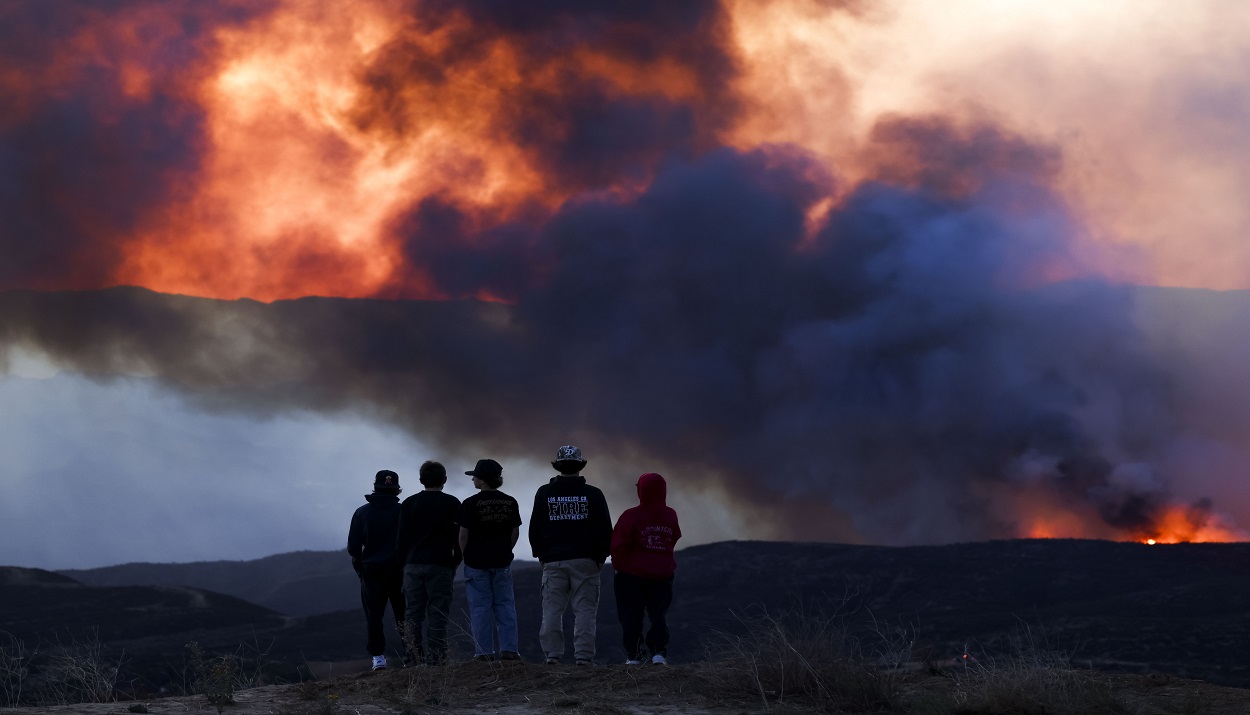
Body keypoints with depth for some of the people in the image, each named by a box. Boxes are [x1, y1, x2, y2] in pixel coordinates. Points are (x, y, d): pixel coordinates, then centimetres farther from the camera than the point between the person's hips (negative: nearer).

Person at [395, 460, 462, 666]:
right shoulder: (451, 503, 2)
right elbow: (459, 536, 0)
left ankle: (413, 659, 0)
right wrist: (454, 564, 10)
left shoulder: (409, 503, 8)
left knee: (413, 615, 5)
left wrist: (405, 564, 13)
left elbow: (401, 538, 6)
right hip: (440, 565, -2)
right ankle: (435, 659, -10)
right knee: (437, 615, -3)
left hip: (413, 566, 2)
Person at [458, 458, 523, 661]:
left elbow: (463, 535, -8)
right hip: (502, 561, 3)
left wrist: (466, 555, 7)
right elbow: (515, 532, 6)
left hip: (476, 562, -3)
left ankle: (485, 652, 2)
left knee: (480, 608, 2)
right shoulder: (510, 502, 2)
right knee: (505, 605, 8)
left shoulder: (470, 504, -11)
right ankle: (509, 649, 3)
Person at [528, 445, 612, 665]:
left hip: (553, 562, 1)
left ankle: (552, 655, -1)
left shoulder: (544, 493, 5)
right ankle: (584, 657, -6)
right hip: (585, 561, -1)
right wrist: (600, 557, 14)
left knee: (552, 610, 4)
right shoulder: (593, 495, 0)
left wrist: (541, 556, 18)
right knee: (585, 610, -1)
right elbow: (605, 531, 2)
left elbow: (535, 530, 8)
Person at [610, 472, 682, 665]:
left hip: (632, 572, -3)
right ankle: (659, 652, -5)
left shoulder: (631, 515, -15)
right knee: (659, 614, 8)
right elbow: (674, 539, 10)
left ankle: (633, 656, 4)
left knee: (631, 615, 5)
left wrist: (618, 565, 3)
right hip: (663, 573, 3)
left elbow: (618, 544, -13)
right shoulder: (670, 516, -1)